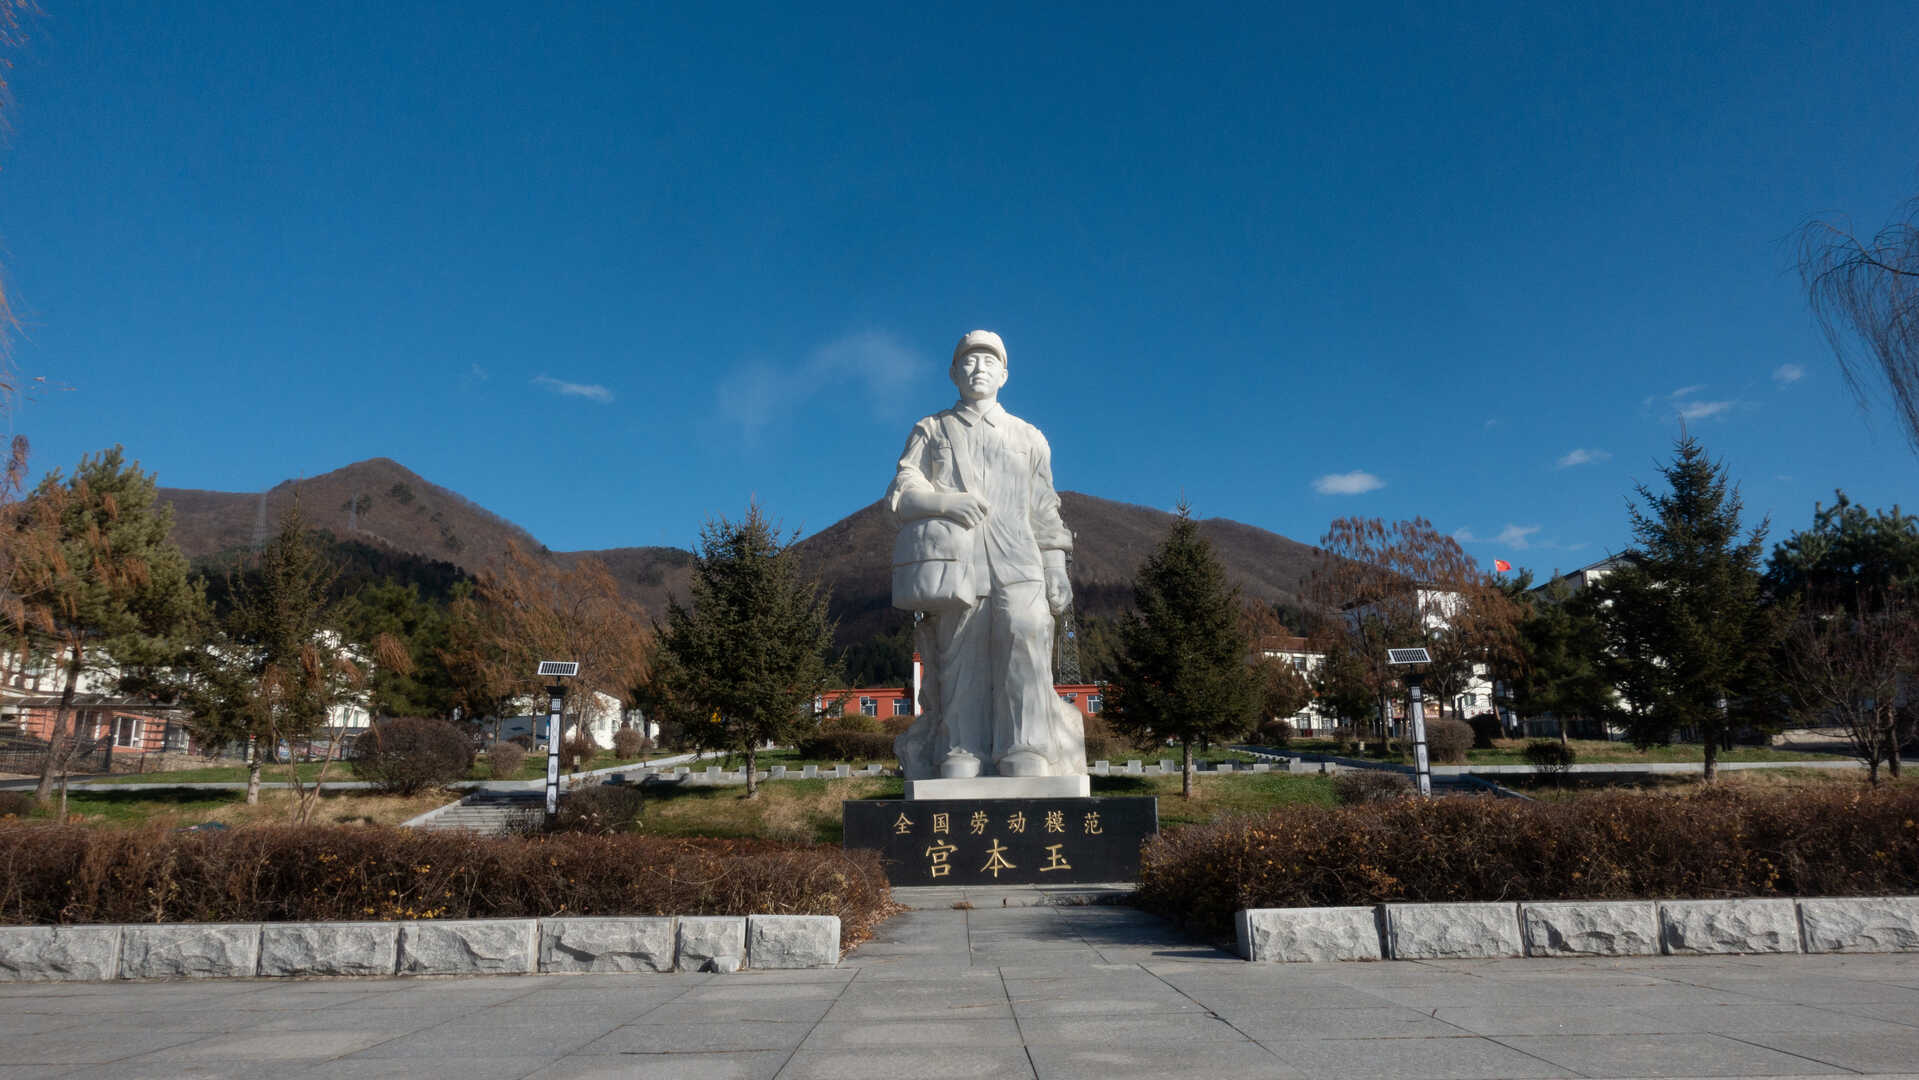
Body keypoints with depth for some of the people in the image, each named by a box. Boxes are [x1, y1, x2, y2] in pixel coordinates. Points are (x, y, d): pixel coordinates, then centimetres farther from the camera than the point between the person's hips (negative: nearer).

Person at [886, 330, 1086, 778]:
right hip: (954, 561, 0)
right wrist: (943, 500, -15)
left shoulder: (1029, 437, 26)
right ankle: (962, 753, -4)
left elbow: (1044, 510, 23)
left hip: (1017, 560, 0)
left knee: (1024, 634, -23)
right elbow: (901, 491, 7)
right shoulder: (931, 431, 22)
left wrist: (1056, 568, 11)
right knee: (959, 658, -9)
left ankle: (1025, 753, -24)